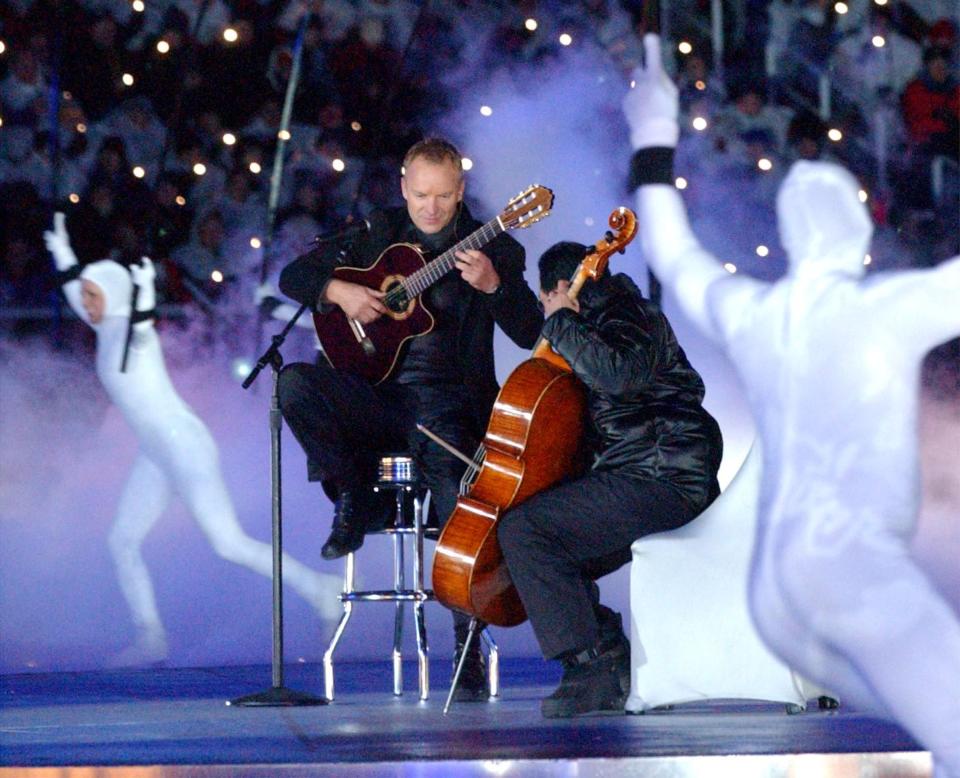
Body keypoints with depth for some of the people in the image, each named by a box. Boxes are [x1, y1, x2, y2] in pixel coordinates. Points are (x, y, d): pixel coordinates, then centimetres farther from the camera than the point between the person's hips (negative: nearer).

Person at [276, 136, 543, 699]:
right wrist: (339, 290, -10)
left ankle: (470, 645, -13)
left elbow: (531, 333, -7)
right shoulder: (376, 232, 10)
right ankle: (354, 497, -5)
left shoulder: (495, 248, 3)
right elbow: (294, 276, 11)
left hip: (449, 404, -3)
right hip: (376, 393, 3)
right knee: (295, 384, -24)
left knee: (458, 501, -26)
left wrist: (492, 284, -24)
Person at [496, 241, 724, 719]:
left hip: (661, 479, -11)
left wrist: (561, 324, -16)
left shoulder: (628, 316, -6)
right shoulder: (606, 321, 26)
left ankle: (593, 665, -20)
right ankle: (615, 673, 4)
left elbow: (620, 373, -29)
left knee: (522, 531, -19)